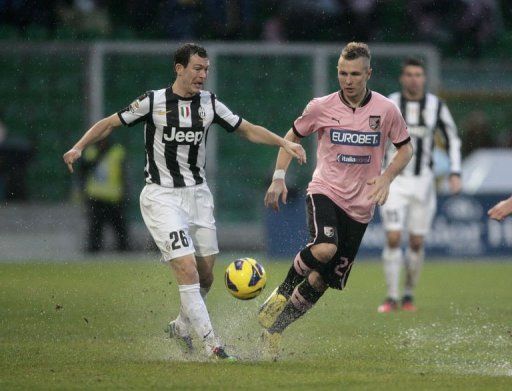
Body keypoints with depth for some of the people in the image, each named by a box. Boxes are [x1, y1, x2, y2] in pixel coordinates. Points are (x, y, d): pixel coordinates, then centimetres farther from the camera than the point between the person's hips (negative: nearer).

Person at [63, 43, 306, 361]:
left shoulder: (209, 103, 3)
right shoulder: (153, 102, -8)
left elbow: (248, 130, 11)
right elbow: (109, 124, -1)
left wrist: (284, 143, -1)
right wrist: (79, 147, -14)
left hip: (198, 193, 5)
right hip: (162, 197, -5)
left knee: (205, 275, 7)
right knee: (187, 271, -17)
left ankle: (182, 326, 34)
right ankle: (212, 346, -16)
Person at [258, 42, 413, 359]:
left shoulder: (386, 110, -2)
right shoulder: (321, 107, -3)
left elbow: (406, 148, 11)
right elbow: (292, 137, 13)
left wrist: (386, 178, -7)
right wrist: (279, 178, 2)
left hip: (360, 205, 2)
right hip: (325, 192, -2)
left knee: (325, 279, 2)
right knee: (324, 249, -33)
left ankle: (274, 328, 17)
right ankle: (282, 294, -7)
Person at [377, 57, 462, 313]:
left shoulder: (437, 106, 0)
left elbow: (452, 140, 9)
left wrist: (455, 173, -2)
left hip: (423, 181, 1)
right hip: (395, 180, -1)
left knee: (417, 243, 3)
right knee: (393, 238, -12)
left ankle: (409, 295, 21)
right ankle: (392, 298, -6)